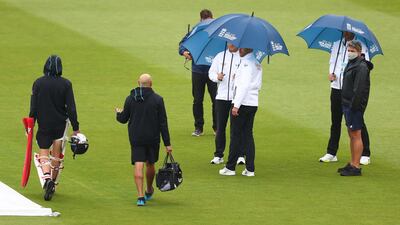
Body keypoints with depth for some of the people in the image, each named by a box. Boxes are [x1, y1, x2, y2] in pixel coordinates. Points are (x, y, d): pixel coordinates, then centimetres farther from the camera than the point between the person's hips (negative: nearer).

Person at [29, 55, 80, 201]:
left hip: (43, 124, -1)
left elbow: (33, 107, -5)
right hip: (60, 124, 1)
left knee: (44, 153, 5)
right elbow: (71, 108, -7)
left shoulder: (38, 83, -7)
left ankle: (47, 176, -20)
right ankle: (52, 183, 20)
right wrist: (76, 128, -2)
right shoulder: (66, 84, -7)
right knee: (56, 154, 14)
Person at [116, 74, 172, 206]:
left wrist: (118, 114, 31)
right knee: (150, 164, 18)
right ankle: (149, 191, 36)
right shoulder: (157, 99, -7)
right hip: (152, 139, 0)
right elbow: (163, 123, -7)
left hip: (136, 139, 0)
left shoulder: (130, 99, -2)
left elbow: (123, 119, 6)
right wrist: (167, 143, -4)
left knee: (138, 166, -3)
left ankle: (140, 196, -14)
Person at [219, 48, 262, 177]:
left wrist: (236, 105, -21)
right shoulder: (257, 63, 14)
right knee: (248, 135, 10)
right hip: (253, 103, 8)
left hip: (242, 103, -8)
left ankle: (230, 168, 4)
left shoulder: (246, 63, -14)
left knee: (236, 135, -1)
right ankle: (250, 169, 6)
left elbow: (244, 85, -21)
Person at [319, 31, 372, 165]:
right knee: (335, 121, 9)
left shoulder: (361, 46, -1)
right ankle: (331, 153, 17)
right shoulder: (336, 45, 14)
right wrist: (331, 73, -1)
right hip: (337, 88, 5)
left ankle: (365, 155, 1)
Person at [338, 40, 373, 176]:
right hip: (347, 104, 10)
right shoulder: (350, 64, 15)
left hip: (355, 106, -10)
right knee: (351, 135, 15)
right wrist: (346, 104, 16)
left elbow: (359, 89, -22)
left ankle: (356, 167, -5)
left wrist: (354, 106, -23)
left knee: (356, 135, -7)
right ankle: (352, 164, 22)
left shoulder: (361, 67, -16)